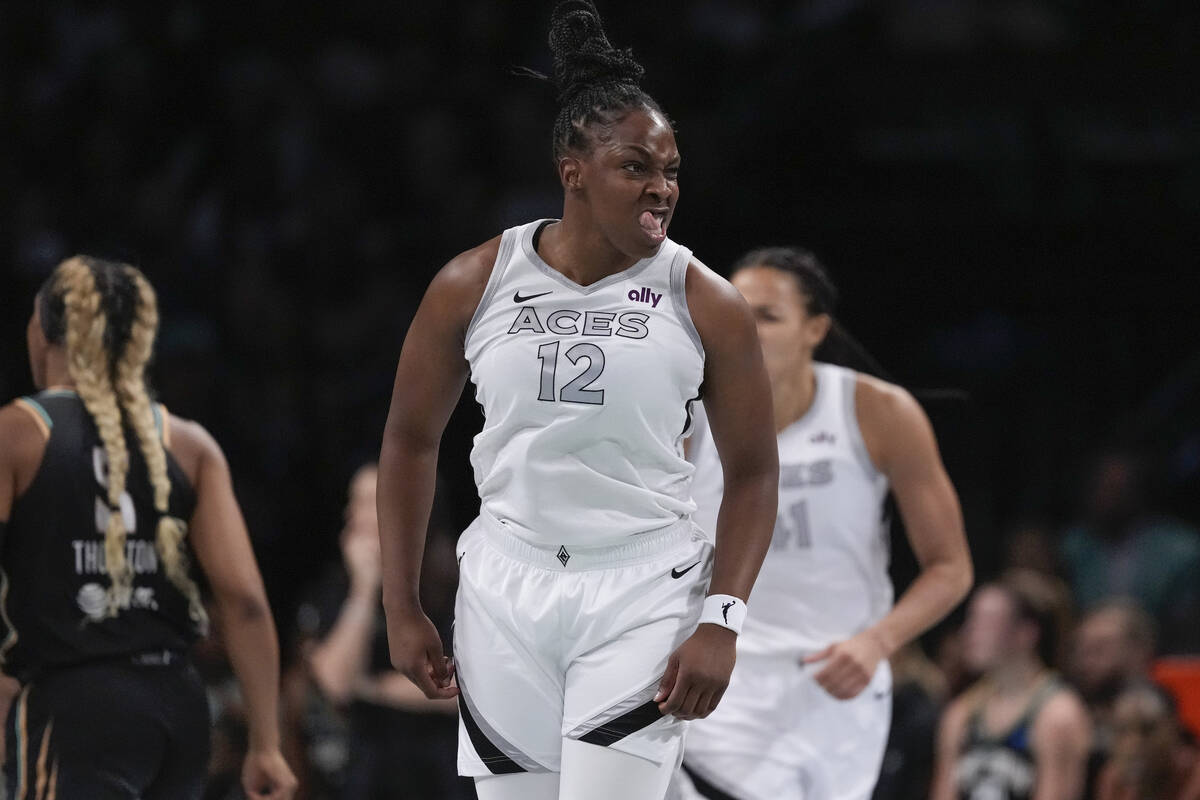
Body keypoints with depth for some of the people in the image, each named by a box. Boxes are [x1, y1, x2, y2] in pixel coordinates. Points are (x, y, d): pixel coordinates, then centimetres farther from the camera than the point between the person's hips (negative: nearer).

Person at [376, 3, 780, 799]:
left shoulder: (706, 305, -5)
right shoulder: (474, 285, 0)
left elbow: (753, 473, 1)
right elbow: (411, 440, 10)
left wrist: (721, 620, -11)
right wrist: (402, 608, 7)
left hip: (642, 597, -2)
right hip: (507, 591, 3)